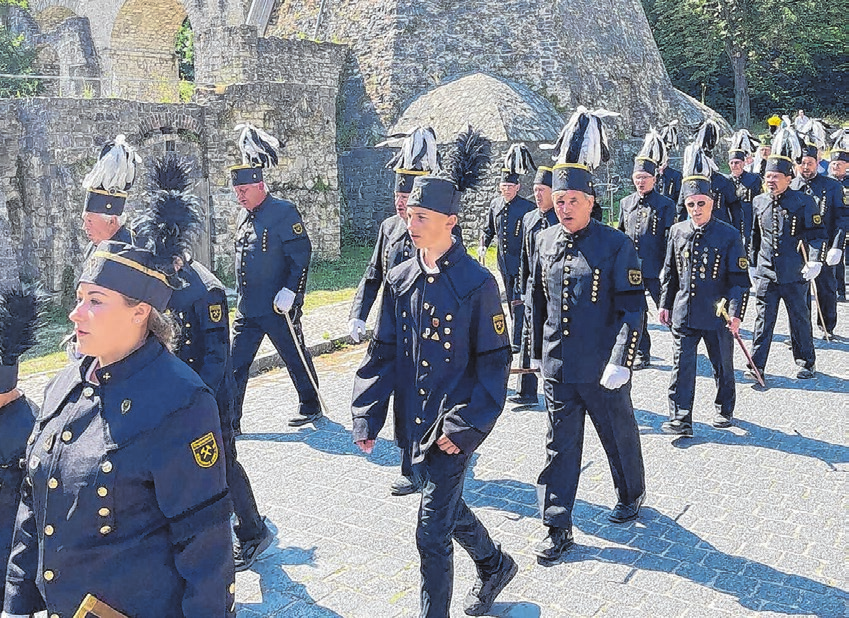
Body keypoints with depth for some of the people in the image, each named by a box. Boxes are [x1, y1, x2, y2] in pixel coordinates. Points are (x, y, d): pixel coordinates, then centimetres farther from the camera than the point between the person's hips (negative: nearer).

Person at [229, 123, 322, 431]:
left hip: (278, 308, -7)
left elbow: (302, 255, -14)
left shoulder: (283, 212, -12)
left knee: (296, 358, 10)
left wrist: (290, 292, -20)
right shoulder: (243, 216, 12)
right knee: (235, 364, 4)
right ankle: (229, 422, 11)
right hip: (246, 310, 7)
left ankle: (311, 406, 29)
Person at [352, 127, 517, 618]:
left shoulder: (477, 282, -14)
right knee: (448, 507, 24)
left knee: (433, 533, -3)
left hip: (455, 426, -6)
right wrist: (367, 417, 0)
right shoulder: (400, 280, 1)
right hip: (417, 423, 6)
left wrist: (462, 427, -17)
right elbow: (383, 353, 6)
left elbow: (495, 362, -12)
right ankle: (496, 564, 51)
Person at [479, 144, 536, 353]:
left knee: (518, 300, -9)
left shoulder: (527, 207, -8)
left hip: (521, 260, -5)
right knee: (510, 300, 15)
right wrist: (483, 246, -1)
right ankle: (521, 332, 31)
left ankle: (516, 342, -5)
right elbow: (488, 229, 15)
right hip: (504, 260, 6)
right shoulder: (495, 205, 6)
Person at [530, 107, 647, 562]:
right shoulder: (545, 242, 2)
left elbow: (633, 308, -12)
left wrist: (620, 363, -19)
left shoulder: (616, 245, -11)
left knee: (619, 437, 17)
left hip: (603, 369, -3)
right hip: (558, 368, 3)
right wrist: (537, 352, 17)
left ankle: (631, 496, 43)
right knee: (560, 446, 7)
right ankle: (557, 529, 15)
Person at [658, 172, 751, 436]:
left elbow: (739, 278, -6)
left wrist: (736, 313, -13)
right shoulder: (677, 231, 4)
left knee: (722, 365, 13)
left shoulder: (729, 235, -6)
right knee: (682, 367, -1)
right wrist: (665, 304, 11)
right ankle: (680, 419, 3)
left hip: (717, 314, -2)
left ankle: (724, 410, 34)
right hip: (683, 313, 2)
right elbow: (669, 273, 13)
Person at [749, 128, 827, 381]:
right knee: (763, 320, 2)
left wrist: (814, 261, -16)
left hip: (794, 274, -2)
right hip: (765, 274, 2)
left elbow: (816, 233, -4)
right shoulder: (759, 202, 6)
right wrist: (752, 263, 19)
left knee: (800, 319, 10)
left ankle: (806, 363, 26)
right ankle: (756, 366, 7)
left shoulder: (804, 202, -5)